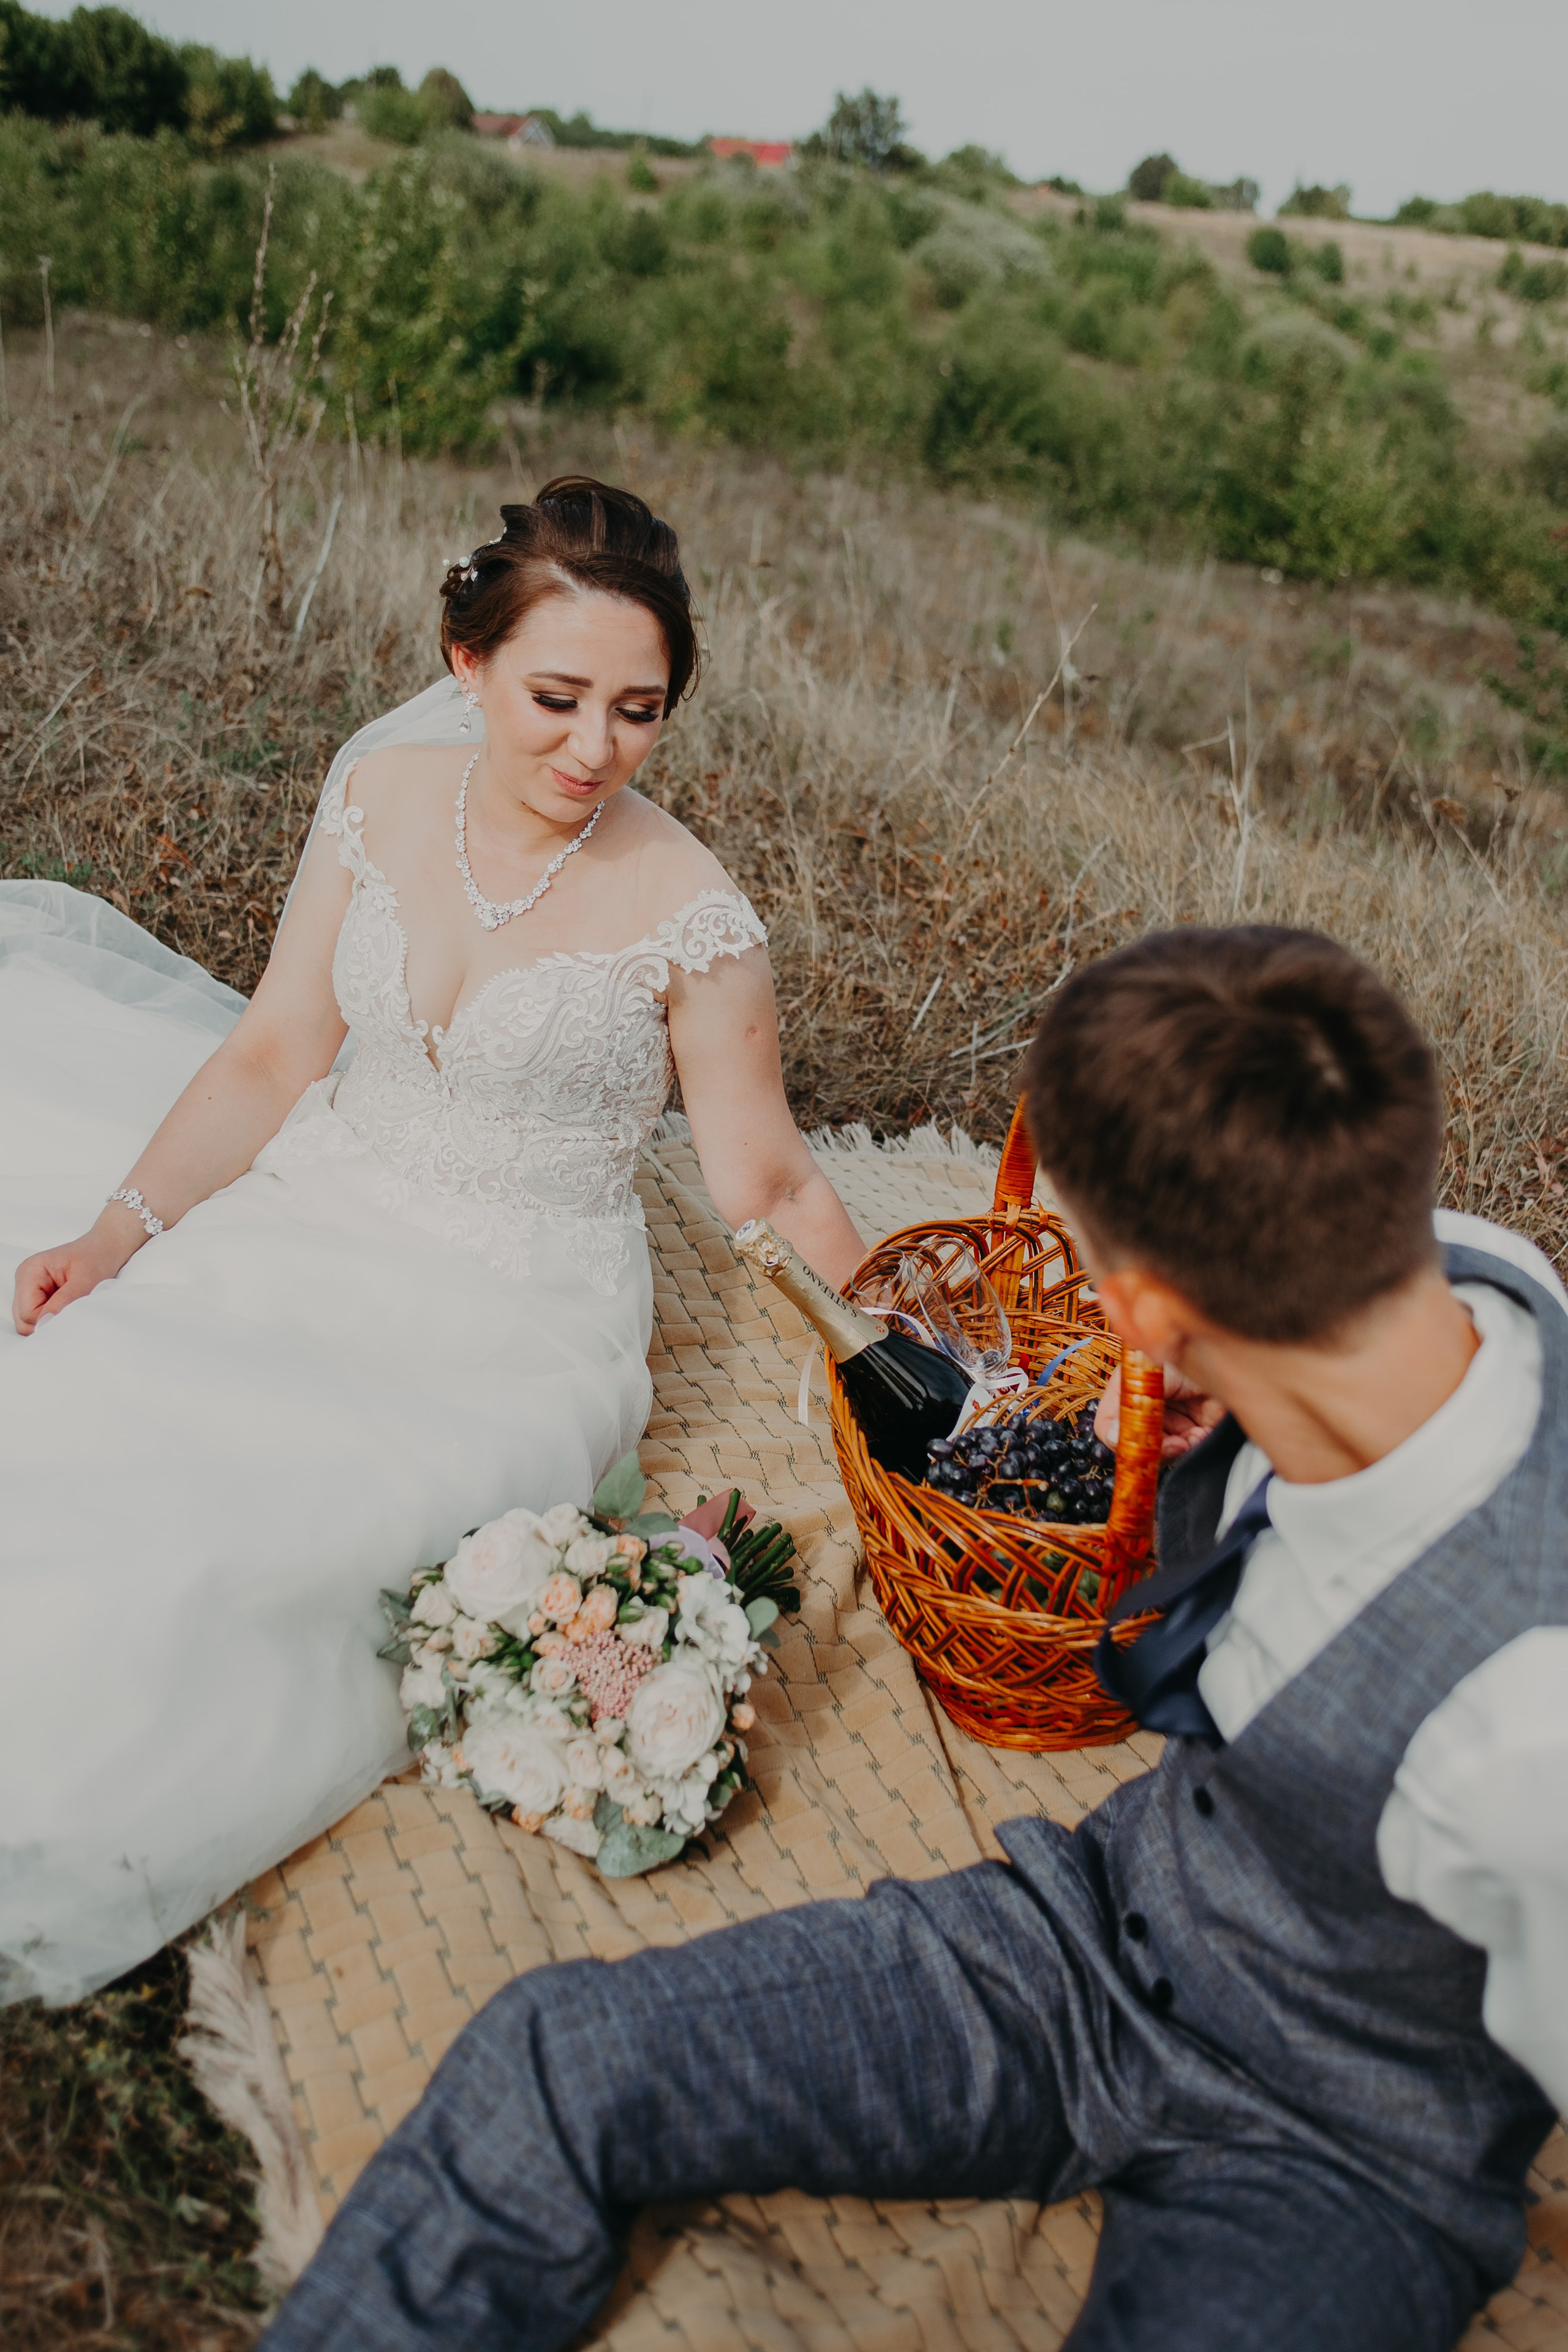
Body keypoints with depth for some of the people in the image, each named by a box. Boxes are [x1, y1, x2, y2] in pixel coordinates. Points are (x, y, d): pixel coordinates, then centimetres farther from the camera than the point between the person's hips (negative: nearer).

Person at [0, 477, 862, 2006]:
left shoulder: (686, 920, -17)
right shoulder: (384, 789, -4)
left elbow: (768, 1189, -7)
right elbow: (274, 1052, 0)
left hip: (499, 1327, -5)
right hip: (308, 1218, 5)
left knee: (207, 1539, -17)